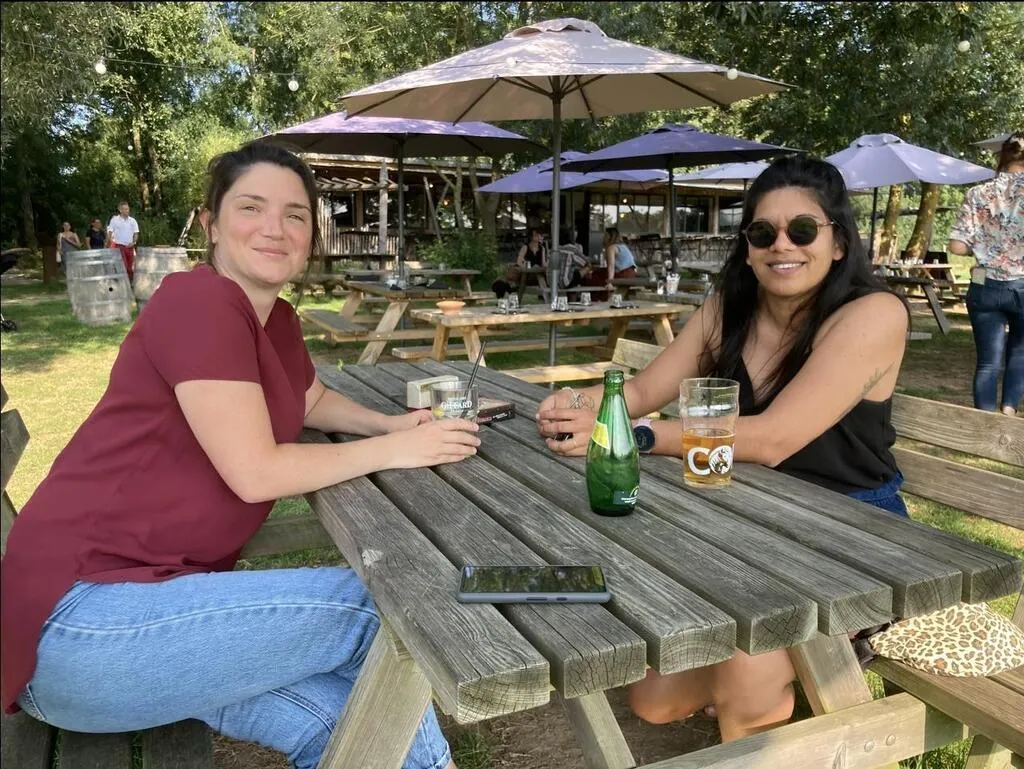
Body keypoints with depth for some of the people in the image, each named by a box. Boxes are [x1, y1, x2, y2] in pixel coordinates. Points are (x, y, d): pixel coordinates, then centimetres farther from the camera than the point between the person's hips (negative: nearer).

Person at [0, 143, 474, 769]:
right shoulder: (198, 301, -17)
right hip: (81, 619, -8)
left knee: (346, 714, -7)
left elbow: (313, 402, 27)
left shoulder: (277, 320, 10)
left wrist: (393, 423, 8)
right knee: (370, 607, -10)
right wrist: (391, 450, -11)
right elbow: (256, 473, -21)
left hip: (152, 588, 8)